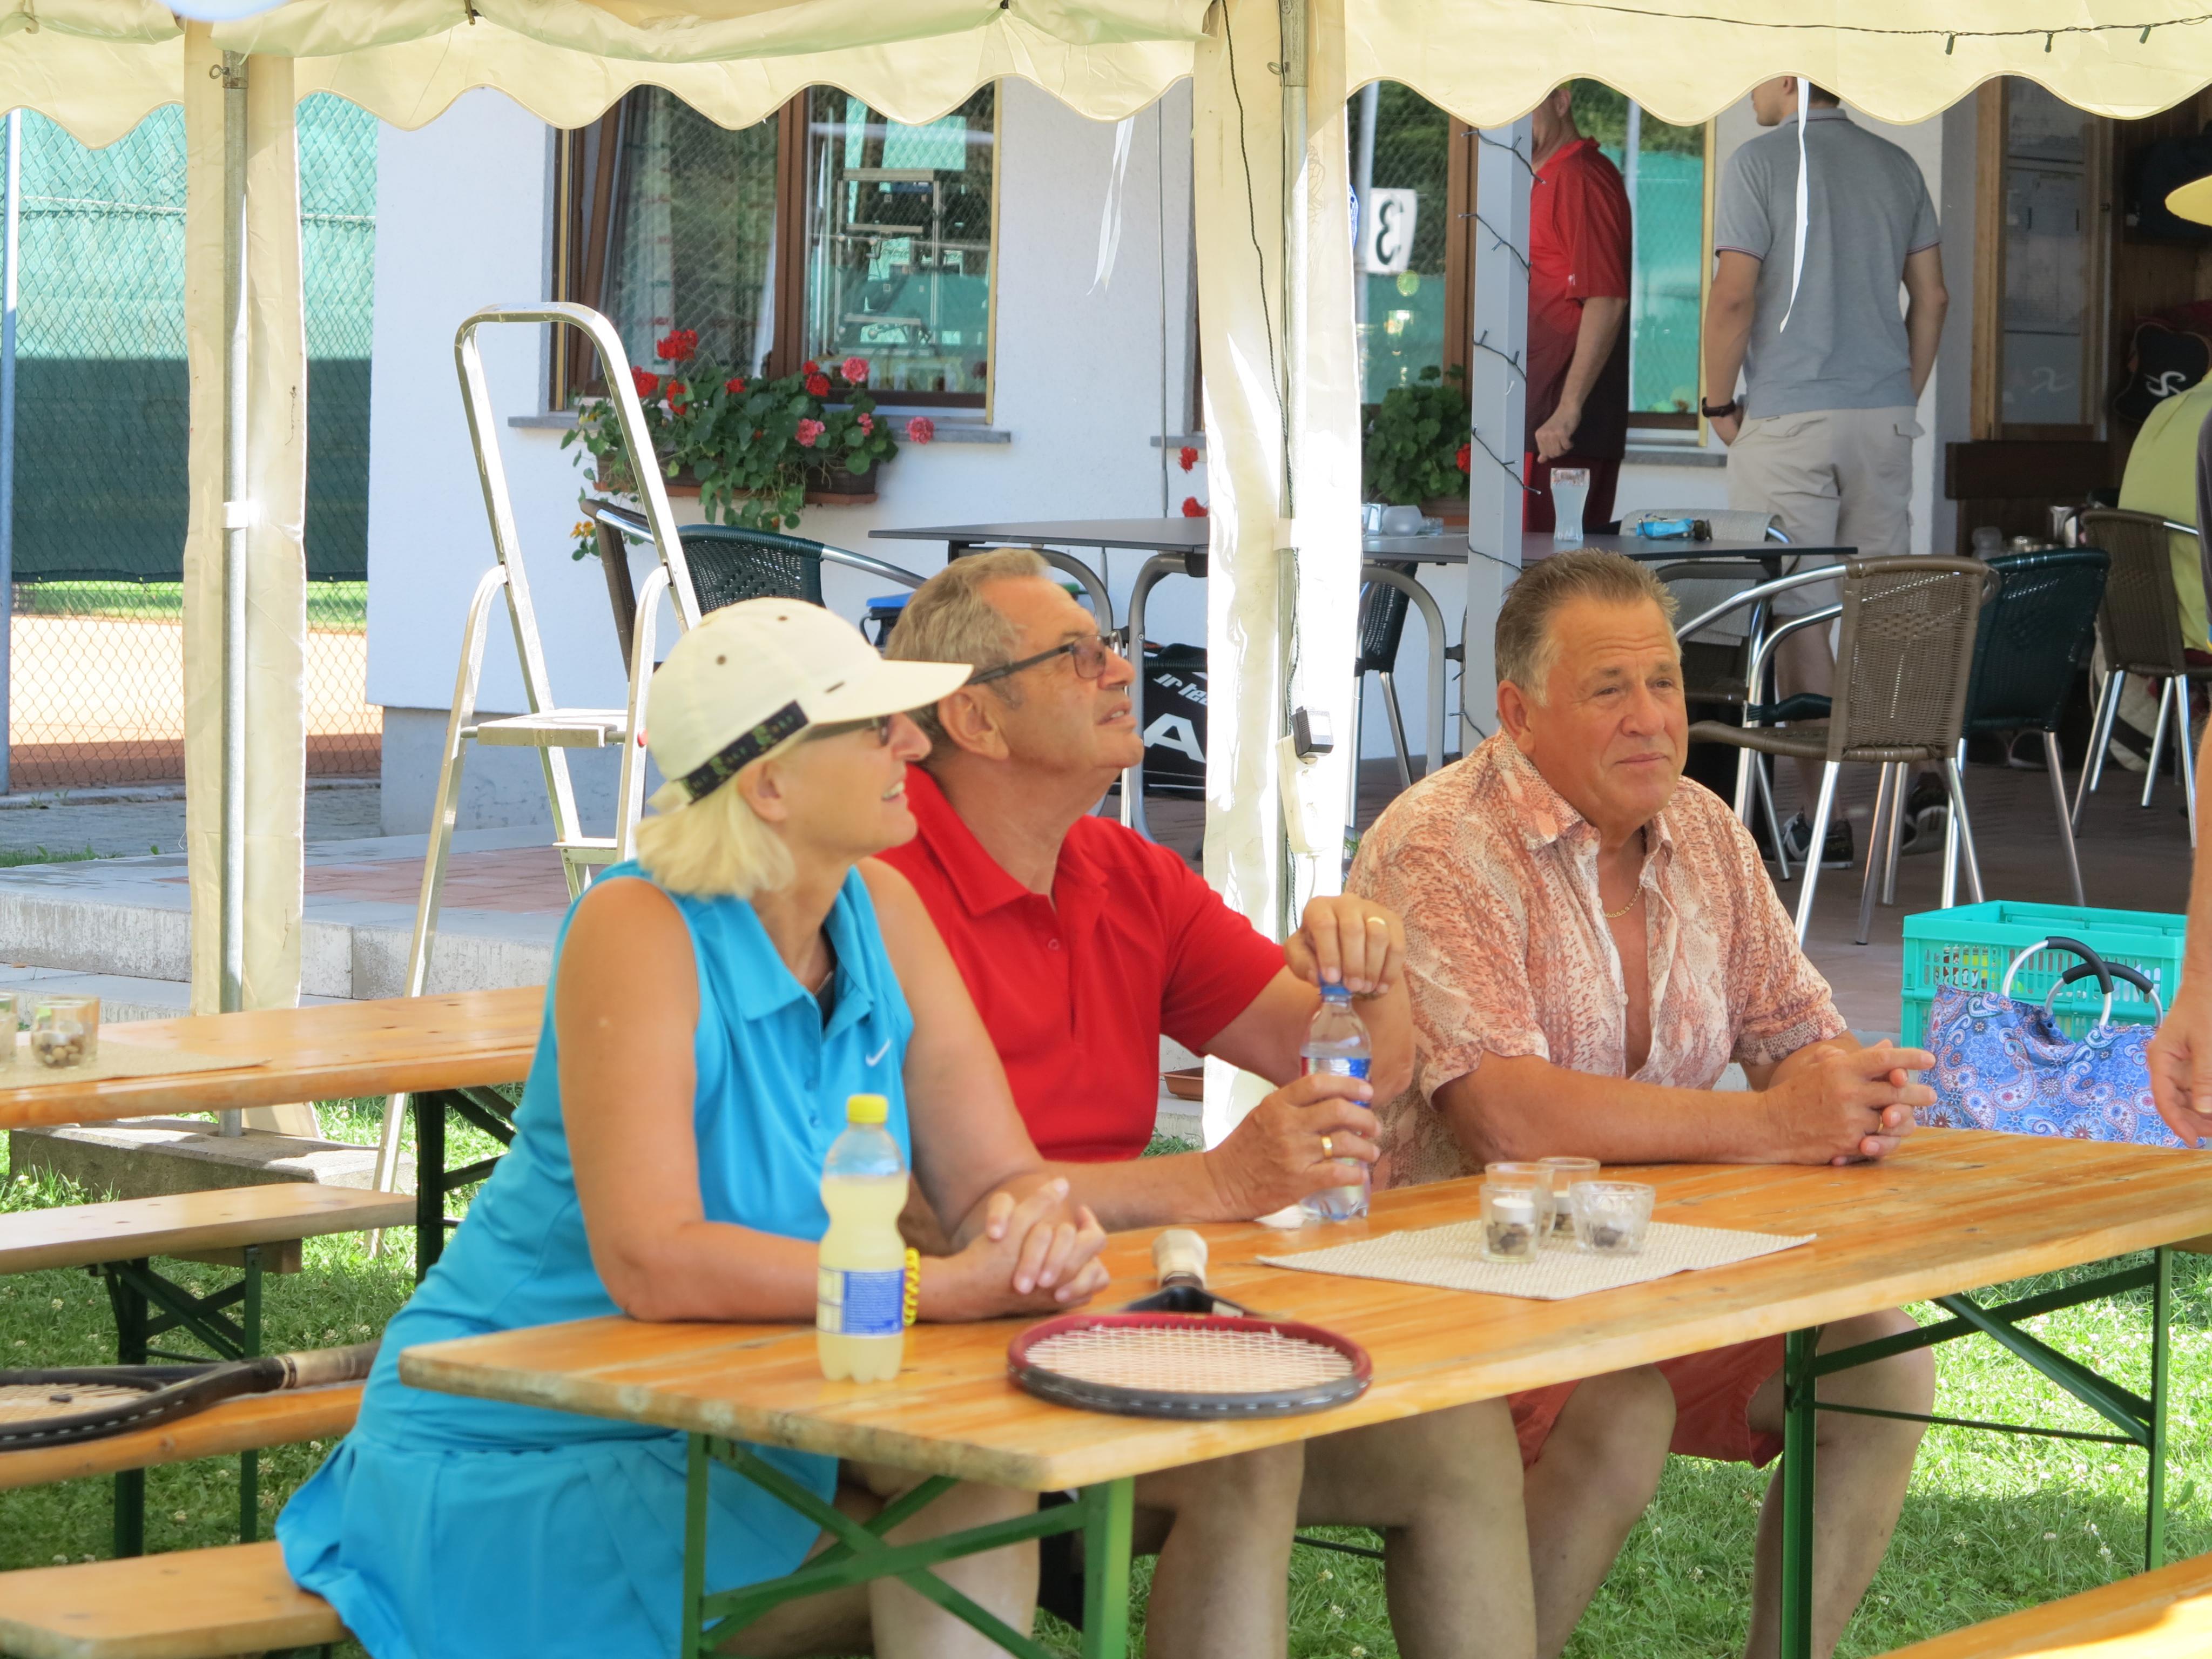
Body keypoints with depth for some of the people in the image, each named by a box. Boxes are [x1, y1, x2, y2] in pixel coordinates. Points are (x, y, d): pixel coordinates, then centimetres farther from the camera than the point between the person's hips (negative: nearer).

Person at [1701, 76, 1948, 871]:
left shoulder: (1759, 162, -7)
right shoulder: (1897, 166, 10)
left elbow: (1734, 296, -13)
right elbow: (1931, 296, 11)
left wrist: (1719, 402, -2)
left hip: (1789, 416, -5)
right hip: (1884, 416, 5)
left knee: (1799, 613, -1)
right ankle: (1920, 774, 4)